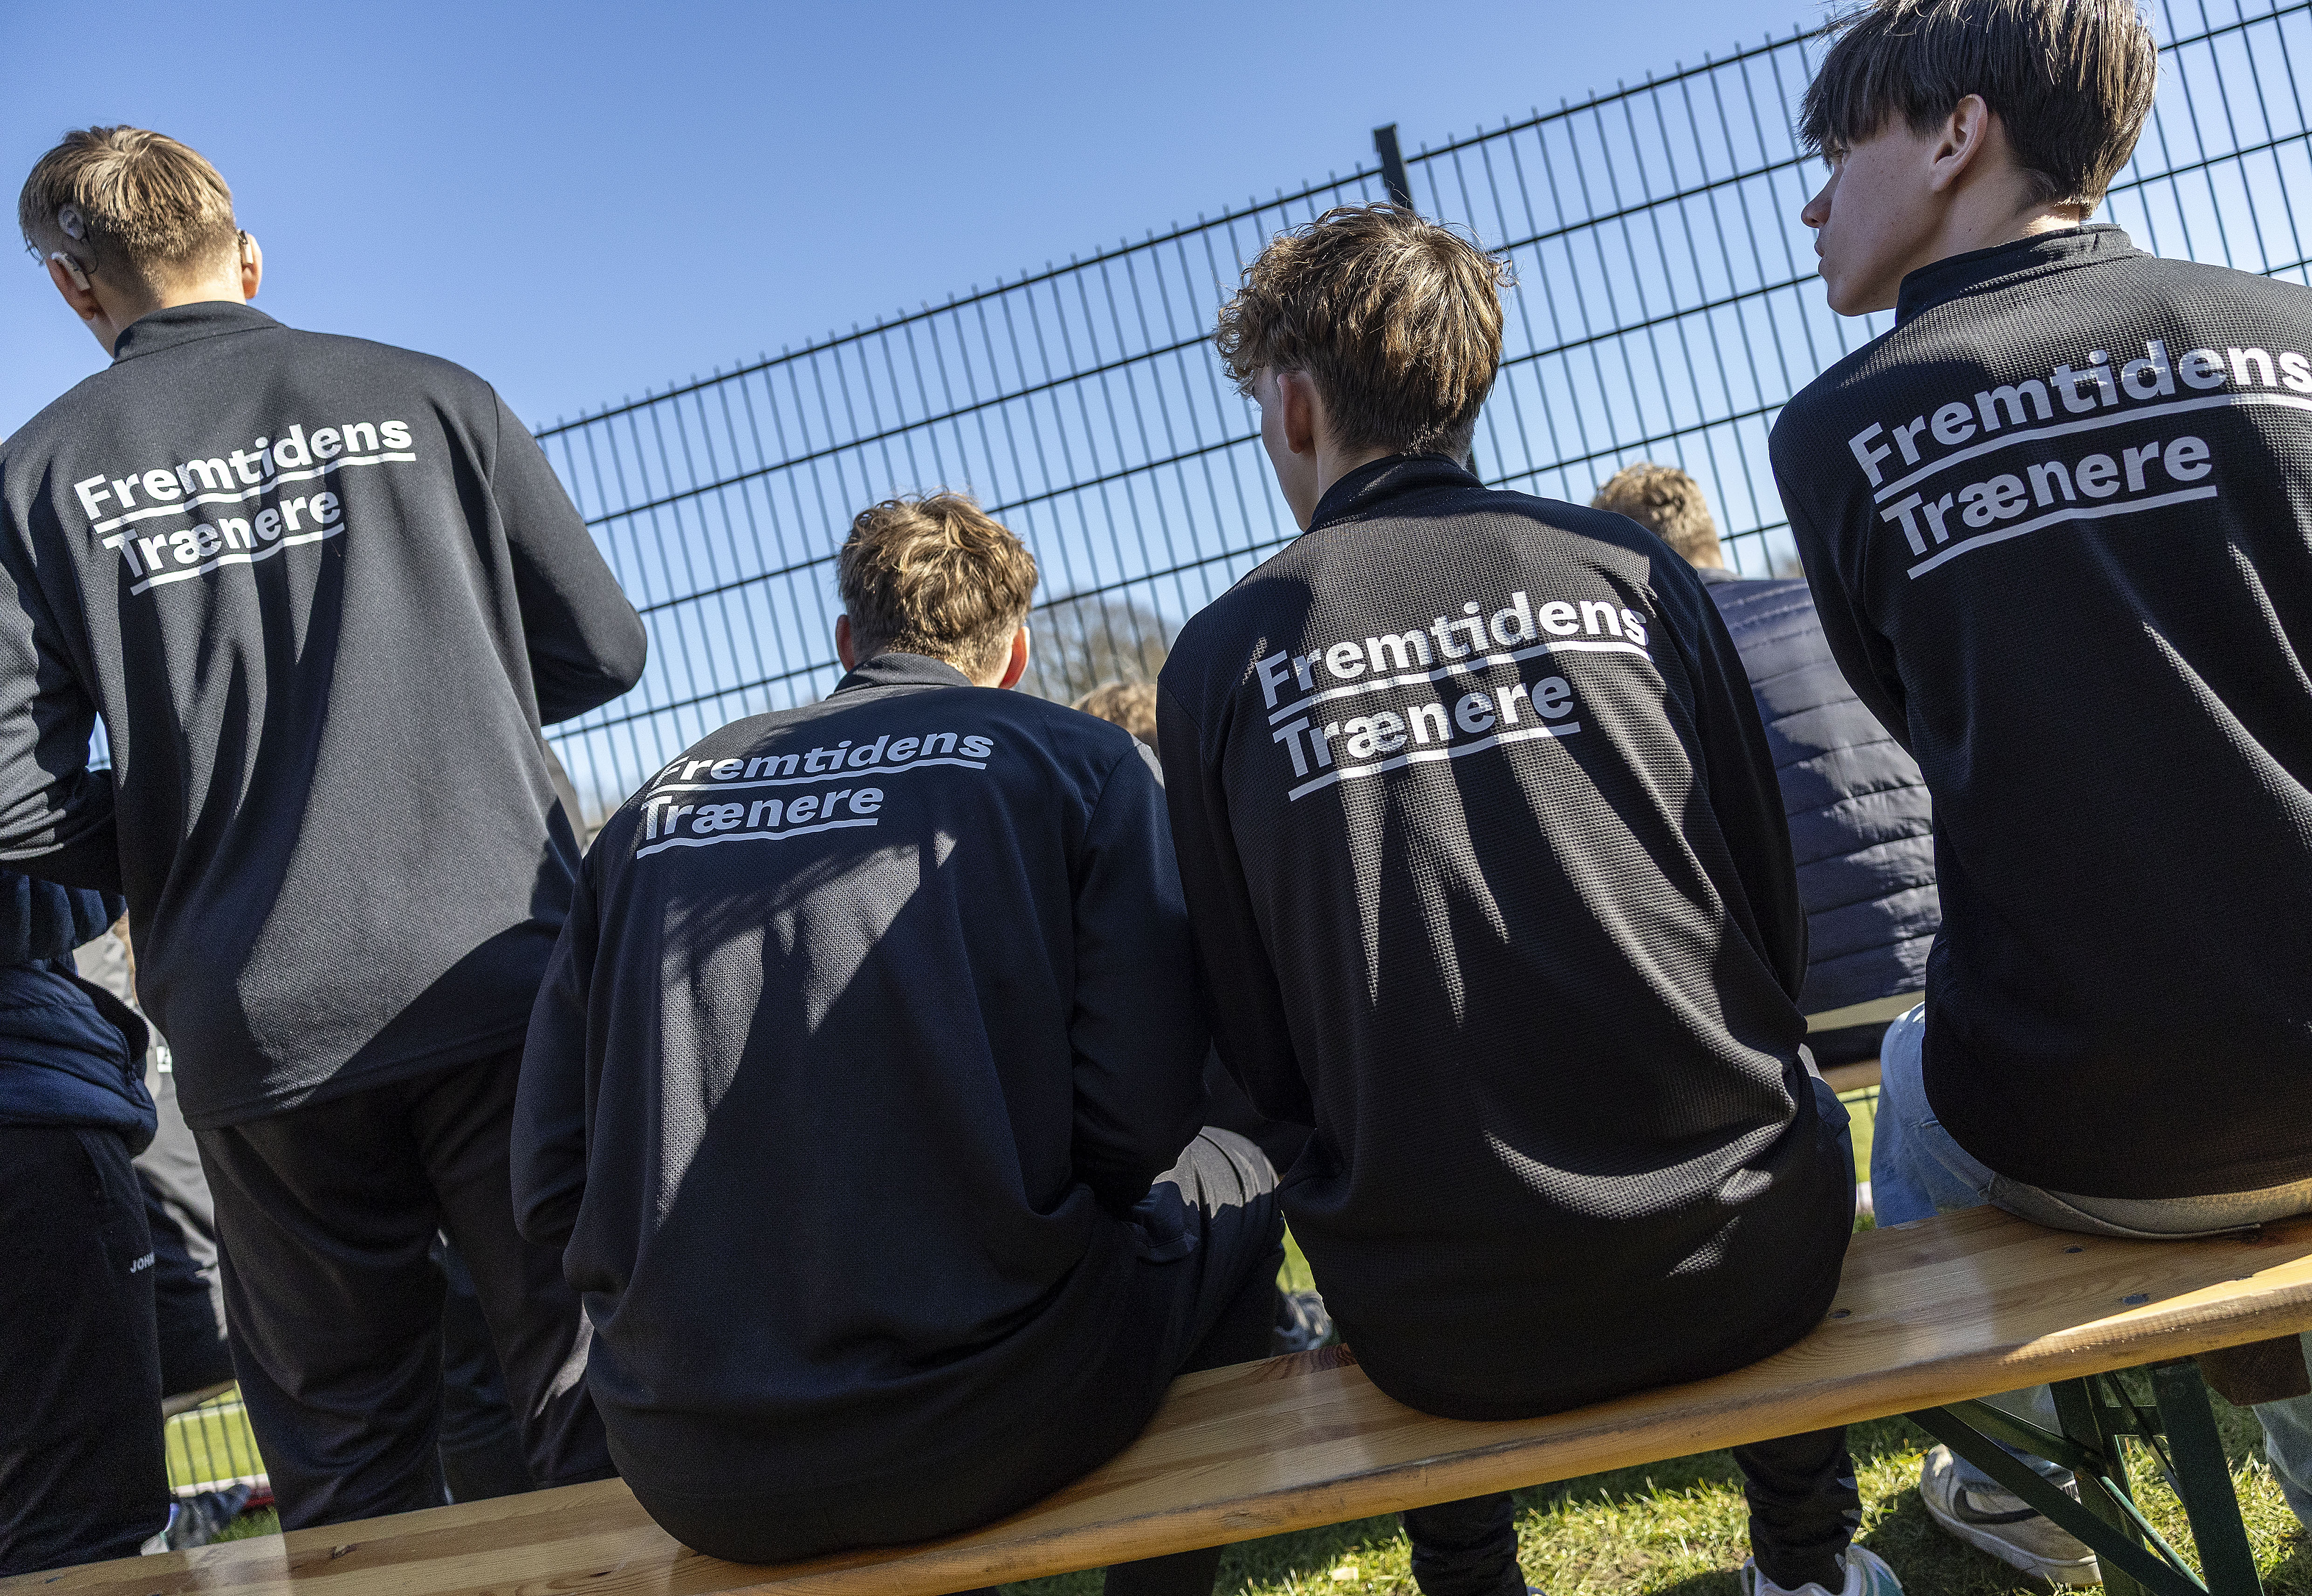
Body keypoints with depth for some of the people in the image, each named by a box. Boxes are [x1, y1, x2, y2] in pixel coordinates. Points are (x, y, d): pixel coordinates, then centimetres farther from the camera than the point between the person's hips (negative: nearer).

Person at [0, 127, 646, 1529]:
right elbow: (605, 648, 5)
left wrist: (182, 850, 15)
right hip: (506, 979, 0)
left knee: (350, 1473, 15)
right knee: (600, 1406, 7)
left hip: (264, 1032, 1)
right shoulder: (428, 398, 4)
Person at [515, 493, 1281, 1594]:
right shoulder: (1078, 759, 0)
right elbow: (1136, 1124, -9)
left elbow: (551, 1192, 6)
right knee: (1231, 1183, 24)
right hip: (984, 1433, -4)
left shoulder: (657, 805, 9)